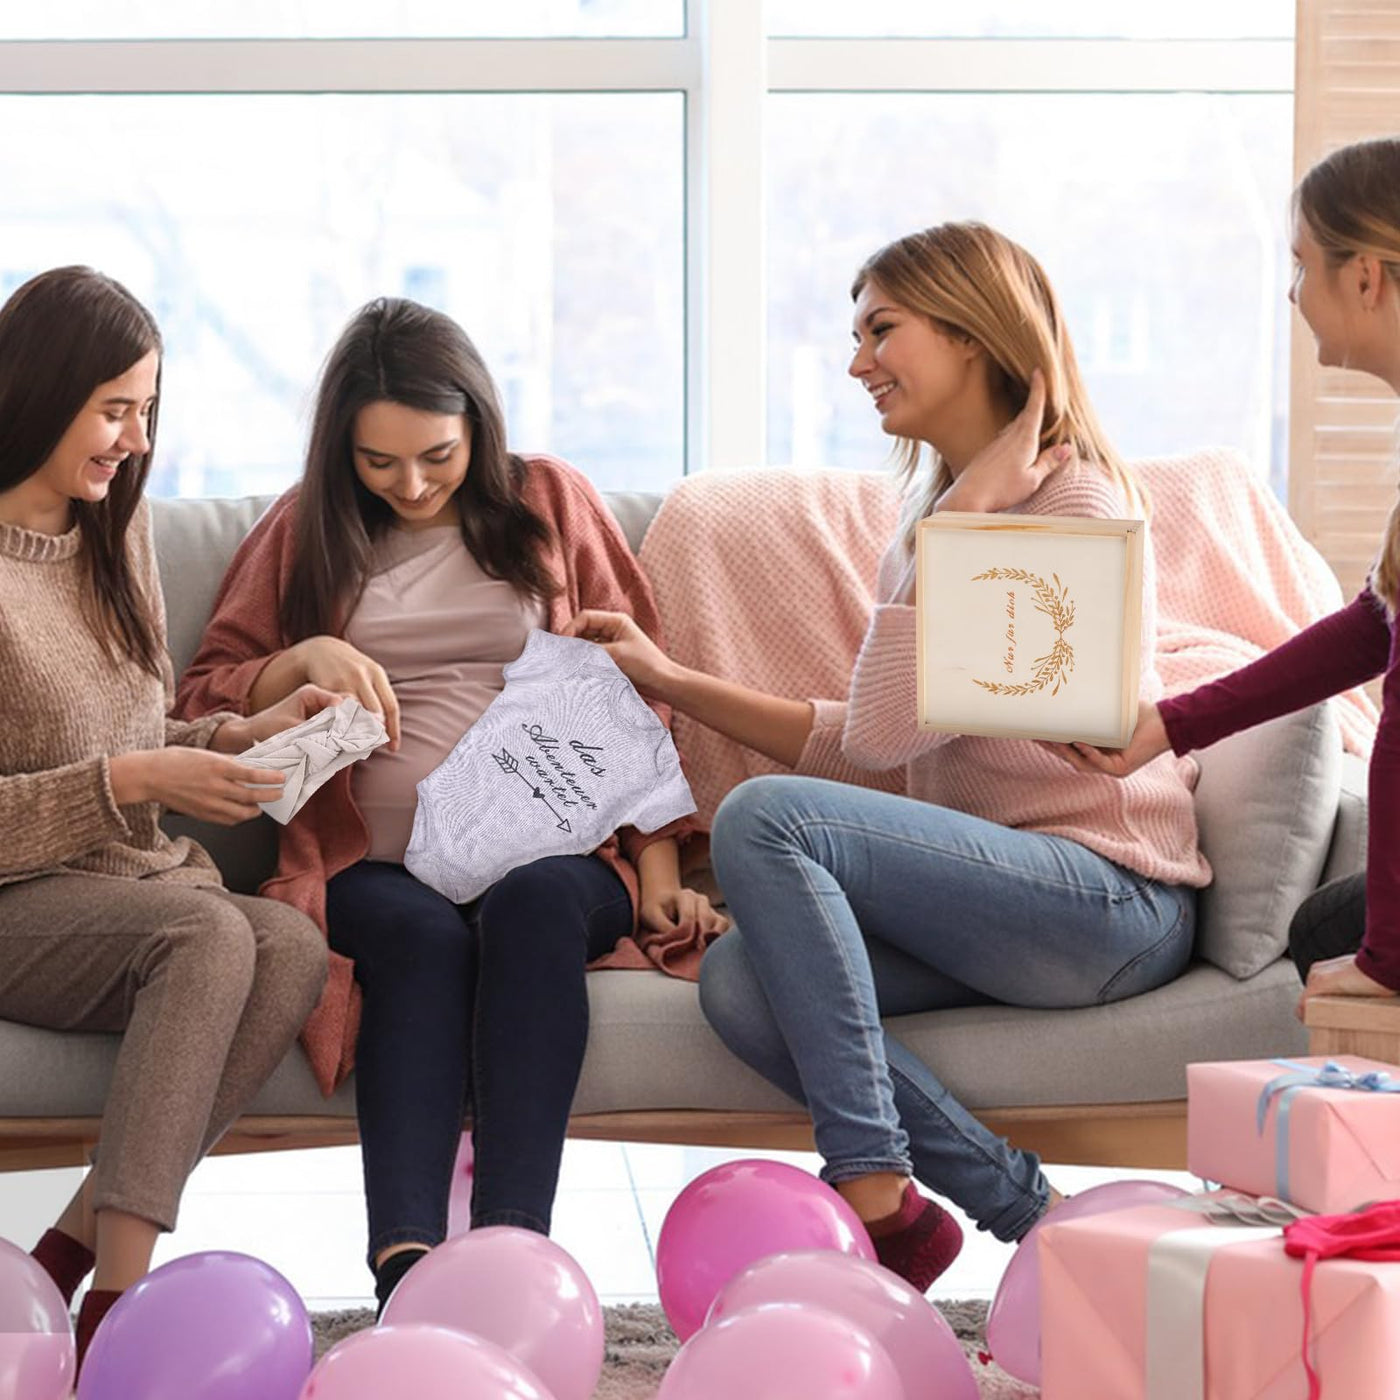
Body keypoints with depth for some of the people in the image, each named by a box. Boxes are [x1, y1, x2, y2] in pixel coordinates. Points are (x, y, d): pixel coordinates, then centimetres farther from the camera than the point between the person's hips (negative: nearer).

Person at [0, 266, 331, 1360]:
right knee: (209, 931, -35)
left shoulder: (118, 530, 14)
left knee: (295, 946, -27)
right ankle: (117, 1306, -37)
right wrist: (129, 782, -20)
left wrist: (238, 736, 3)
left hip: (138, 881, 6)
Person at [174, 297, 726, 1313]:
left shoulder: (551, 503, 17)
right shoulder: (307, 532, 18)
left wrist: (658, 868, 2)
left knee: (533, 904, -36)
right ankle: (404, 1270, -51)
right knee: (425, 935, -35)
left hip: (550, 855, 0)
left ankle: (514, 1243, -49)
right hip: (377, 868, 0)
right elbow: (204, 704, 16)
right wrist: (306, 658, -5)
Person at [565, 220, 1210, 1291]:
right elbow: (866, 738, 17)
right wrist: (670, 681, 12)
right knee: (739, 984, -16)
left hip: (1113, 901, -8)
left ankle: (880, 1201, -22)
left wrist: (955, 524, -12)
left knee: (766, 817, -23)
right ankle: (1037, 1218, -14)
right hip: (1001, 901, 8)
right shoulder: (937, 509, 18)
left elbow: (888, 730, -16)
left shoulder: (1072, 503, -10)